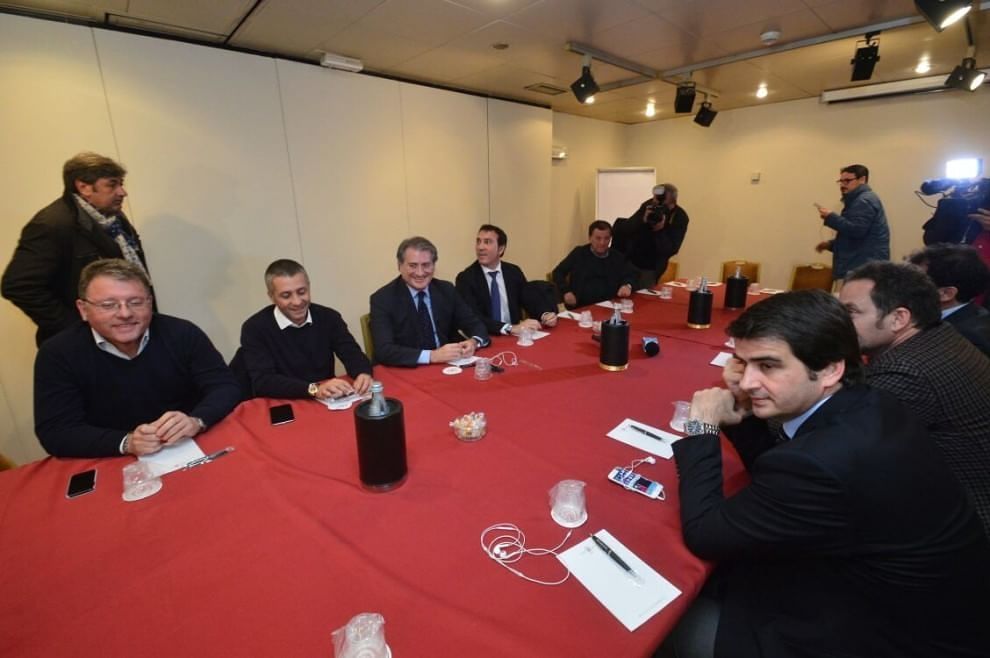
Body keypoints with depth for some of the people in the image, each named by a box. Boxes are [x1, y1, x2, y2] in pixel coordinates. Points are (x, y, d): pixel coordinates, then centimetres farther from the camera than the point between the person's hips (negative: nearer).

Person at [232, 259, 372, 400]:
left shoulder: (328, 317, 0)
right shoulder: (255, 328, -9)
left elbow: (352, 354, -6)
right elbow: (262, 382, -18)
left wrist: (363, 373, -29)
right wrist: (314, 389, -32)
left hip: (326, 405, 4)